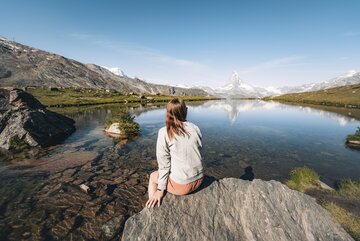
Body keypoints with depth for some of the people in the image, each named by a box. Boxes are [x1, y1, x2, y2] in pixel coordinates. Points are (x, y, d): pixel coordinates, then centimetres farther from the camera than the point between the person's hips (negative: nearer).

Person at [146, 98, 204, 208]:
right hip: (199, 179, 5)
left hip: (181, 184, -4)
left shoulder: (164, 132, -14)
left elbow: (164, 164, -11)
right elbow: (198, 149, 5)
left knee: (153, 177, 24)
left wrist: (160, 189, 1)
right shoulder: (195, 128, -3)